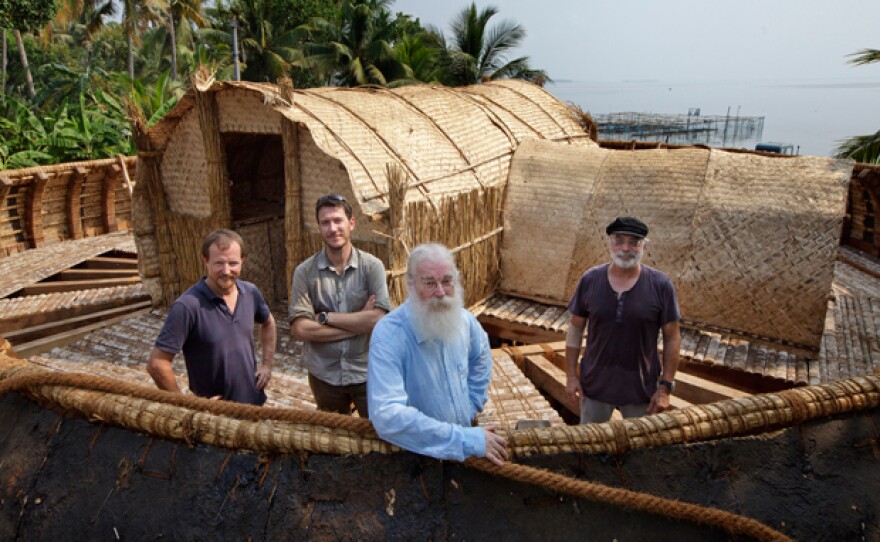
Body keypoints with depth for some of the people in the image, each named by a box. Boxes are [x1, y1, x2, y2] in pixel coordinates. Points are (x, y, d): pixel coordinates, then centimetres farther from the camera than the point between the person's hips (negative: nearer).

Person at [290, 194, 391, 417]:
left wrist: (325, 317, -16)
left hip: (367, 372, -1)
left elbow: (379, 319, -19)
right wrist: (359, 322, -17)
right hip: (324, 375, 2)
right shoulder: (305, 272, -7)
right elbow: (300, 329, -15)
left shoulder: (372, 266, -9)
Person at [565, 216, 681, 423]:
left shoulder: (661, 285, -10)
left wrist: (666, 386, -8)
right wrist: (571, 375, -1)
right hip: (594, 386, 2)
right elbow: (576, 329, 1)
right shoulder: (590, 280, -6)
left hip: (641, 391, -1)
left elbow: (672, 339, -6)